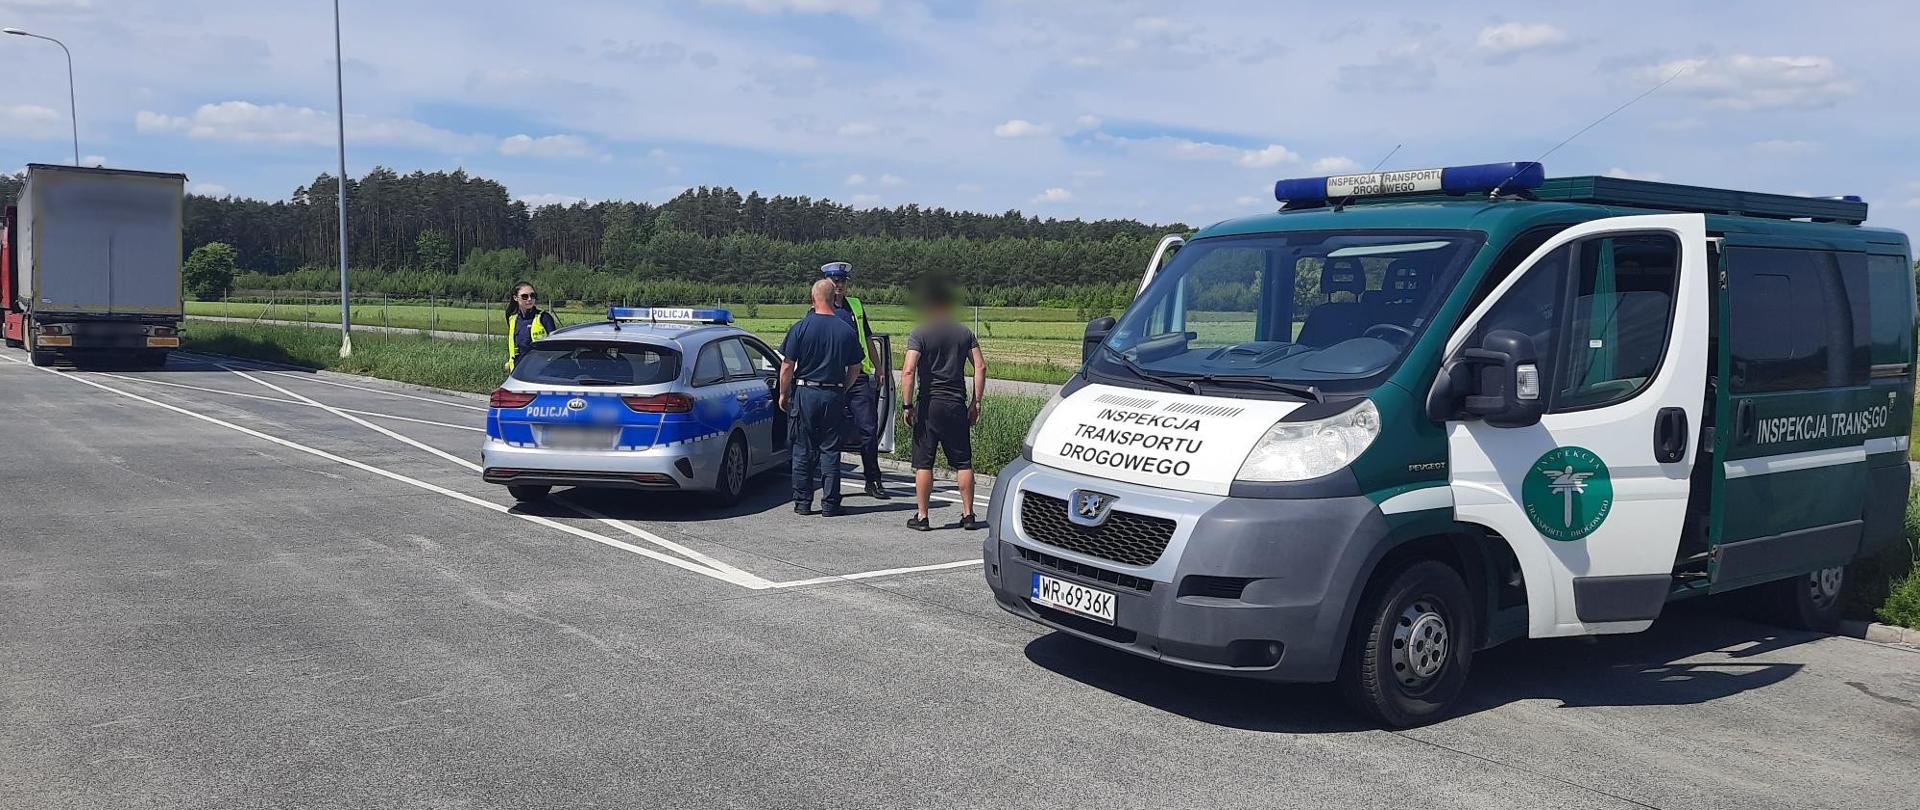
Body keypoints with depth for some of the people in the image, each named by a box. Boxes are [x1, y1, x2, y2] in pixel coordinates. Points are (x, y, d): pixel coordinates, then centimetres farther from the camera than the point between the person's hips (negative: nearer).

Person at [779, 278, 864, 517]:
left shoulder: (800, 328, -6)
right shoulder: (847, 330, 1)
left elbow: (787, 366, -6)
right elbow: (855, 369, 7)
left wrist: (783, 394, 5)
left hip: (805, 393, -1)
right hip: (834, 395, 2)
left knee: (803, 450, 6)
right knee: (830, 450, 6)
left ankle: (802, 502, 10)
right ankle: (830, 503, 7)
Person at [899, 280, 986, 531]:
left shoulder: (920, 334, -5)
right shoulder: (964, 333, 7)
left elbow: (908, 371, -16)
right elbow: (981, 366, 2)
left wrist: (908, 405, -11)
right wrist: (976, 402, 7)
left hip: (928, 405, -3)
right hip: (957, 405, 3)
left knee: (923, 463, 3)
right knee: (963, 463, 9)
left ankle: (921, 516, 5)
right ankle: (968, 515, 11)